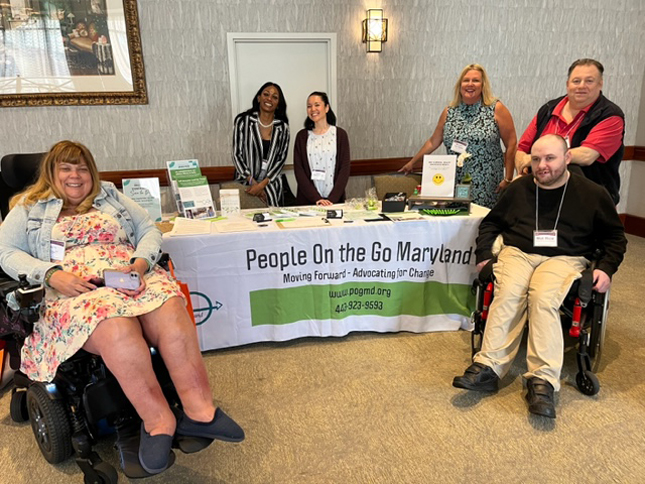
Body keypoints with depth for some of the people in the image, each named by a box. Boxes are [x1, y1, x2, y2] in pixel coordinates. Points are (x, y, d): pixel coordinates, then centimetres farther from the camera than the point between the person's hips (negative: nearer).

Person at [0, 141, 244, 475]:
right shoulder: (30, 208, 22)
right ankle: (159, 420, -28)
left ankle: (199, 409, -32)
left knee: (171, 310, -33)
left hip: (131, 279, 2)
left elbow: (149, 230, 18)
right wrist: (53, 275, -9)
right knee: (116, 328, -38)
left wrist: (140, 263, -4)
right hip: (72, 290, -2)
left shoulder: (111, 197, 27)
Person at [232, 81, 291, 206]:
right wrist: (253, 183, -11)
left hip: (272, 185, 2)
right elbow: (237, 155, -3)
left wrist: (262, 184, -10)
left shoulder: (282, 126, 3)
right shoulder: (243, 120, -2)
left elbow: (281, 158, 1)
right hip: (246, 183, -1)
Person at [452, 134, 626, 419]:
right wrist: (483, 255, 8)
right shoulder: (519, 188, 14)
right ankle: (488, 367, -34)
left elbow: (615, 237, 15)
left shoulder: (592, 193, 7)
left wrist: (606, 268, -1)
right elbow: (491, 223, 23)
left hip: (563, 259, -1)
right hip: (517, 252, 2)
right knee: (508, 293, -31)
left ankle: (542, 380, -33)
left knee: (543, 299, -33)